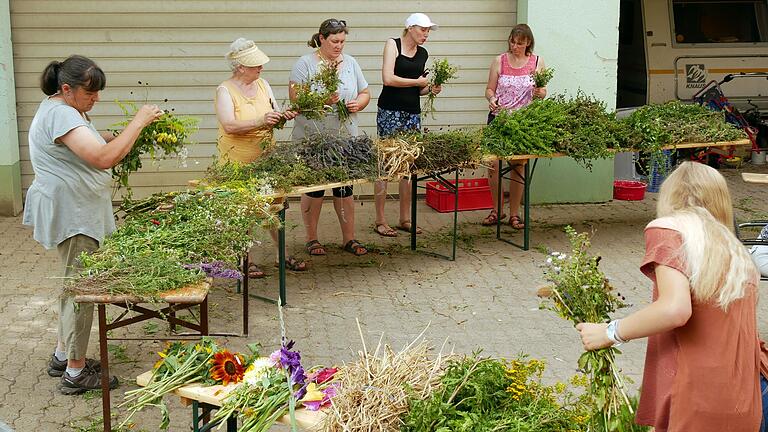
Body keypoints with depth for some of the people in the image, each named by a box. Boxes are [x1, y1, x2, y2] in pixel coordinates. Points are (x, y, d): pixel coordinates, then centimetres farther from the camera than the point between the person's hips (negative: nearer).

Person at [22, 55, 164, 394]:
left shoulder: (65, 109, 11)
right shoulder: (60, 115, -23)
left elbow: (93, 143, 23)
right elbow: (105, 158, -32)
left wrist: (118, 137, 2)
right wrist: (138, 122, -24)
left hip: (75, 211, 11)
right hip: (71, 215, -11)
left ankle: (63, 355, 32)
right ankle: (76, 373, 4)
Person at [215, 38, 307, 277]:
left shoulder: (262, 84, 8)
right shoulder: (225, 90, -11)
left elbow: (273, 118, 14)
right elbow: (229, 125, -24)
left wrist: (283, 116, -9)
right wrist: (260, 121, -33)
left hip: (266, 158, 6)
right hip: (238, 161, -6)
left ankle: (282, 254, 19)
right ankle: (245, 260, 13)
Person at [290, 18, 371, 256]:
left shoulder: (350, 63, 9)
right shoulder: (305, 63, -5)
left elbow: (365, 93, 15)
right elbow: (295, 97, -12)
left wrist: (358, 104, -7)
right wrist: (320, 100, -24)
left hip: (346, 138, 4)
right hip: (312, 138, -4)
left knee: (345, 187, 8)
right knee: (314, 187, 4)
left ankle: (349, 238, 16)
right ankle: (312, 238, 17)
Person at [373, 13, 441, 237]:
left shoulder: (423, 54, 15)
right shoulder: (393, 45, -2)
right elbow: (388, 78, -14)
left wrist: (430, 89, 2)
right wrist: (417, 82, -6)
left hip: (413, 113, 6)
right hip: (390, 111, -6)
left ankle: (405, 219, 15)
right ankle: (380, 221, 0)